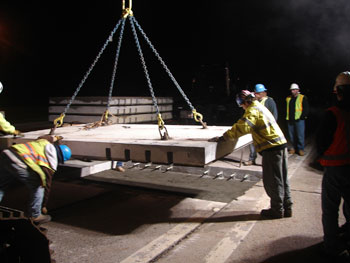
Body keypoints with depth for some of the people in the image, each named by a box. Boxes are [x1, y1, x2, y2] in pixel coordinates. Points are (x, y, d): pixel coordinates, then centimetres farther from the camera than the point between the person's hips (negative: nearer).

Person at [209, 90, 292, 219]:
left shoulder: (252, 110, -11)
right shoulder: (260, 107, 20)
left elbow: (242, 127, -25)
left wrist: (223, 137, -22)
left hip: (271, 147, -10)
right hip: (281, 144, 10)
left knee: (272, 181, 2)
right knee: (282, 179, 16)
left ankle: (277, 210, 12)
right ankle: (286, 207, 26)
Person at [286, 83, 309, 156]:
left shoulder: (303, 98, 1)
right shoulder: (288, 98, 15)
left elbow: (306, 109, -1)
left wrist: (302, 117, -10)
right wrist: (287, 117, 11)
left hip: (299, 120, -4)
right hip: (290, 120, 5)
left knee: (300, 135, -5)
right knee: (291, 135, 8)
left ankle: (301, 148, 5)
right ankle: (293, 147, 20)